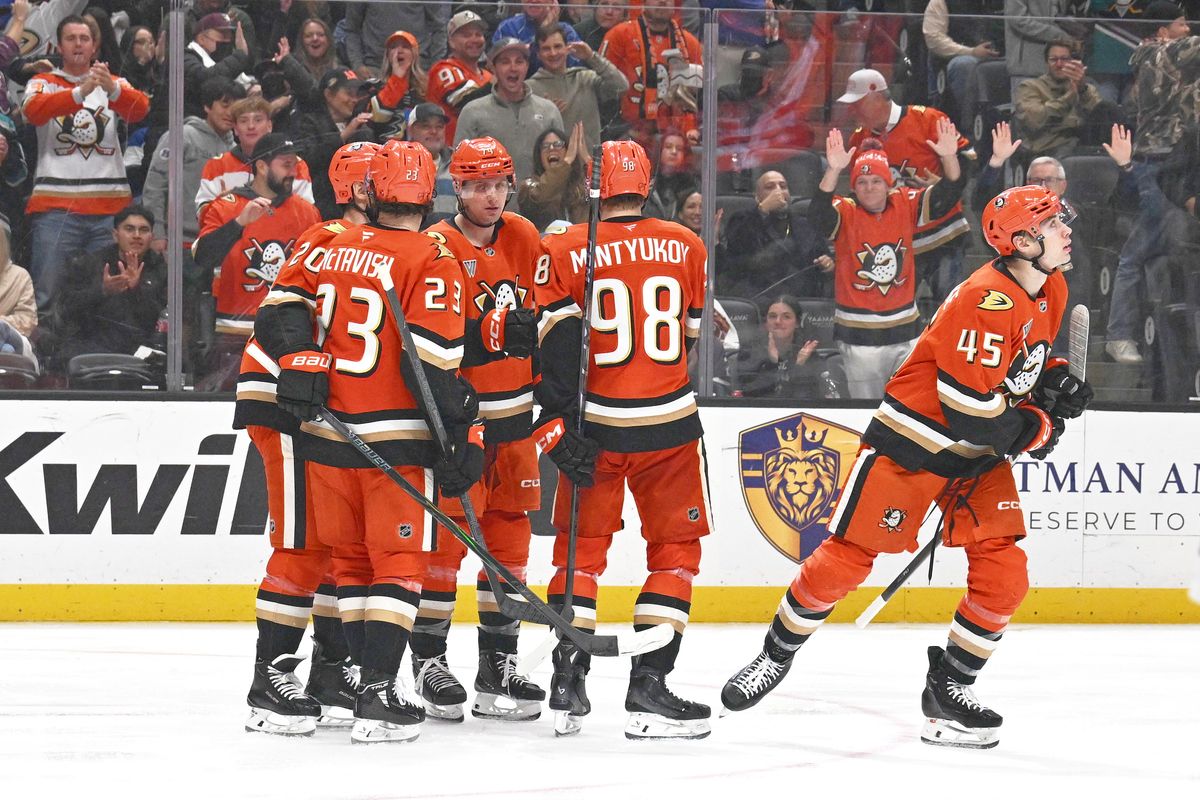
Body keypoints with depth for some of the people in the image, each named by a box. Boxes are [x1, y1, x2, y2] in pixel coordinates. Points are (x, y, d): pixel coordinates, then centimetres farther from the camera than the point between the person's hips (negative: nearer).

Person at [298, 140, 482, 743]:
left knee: (352, 559, 16)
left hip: (329, 433, 5)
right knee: (399, 563, -1)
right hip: (398, 439, -5)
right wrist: (463, 435, -13)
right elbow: (431, 360, -18)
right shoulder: (431, 263, -11)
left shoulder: (331, 252, 6)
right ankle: (377, 698, -9)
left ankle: (371, 679, 20)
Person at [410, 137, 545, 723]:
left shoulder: (524, 240, 6)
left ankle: (498, 665, 15)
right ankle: (429, 663, 3)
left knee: (510, 537, 8)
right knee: (446, 536, -6)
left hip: (513, 418, 6)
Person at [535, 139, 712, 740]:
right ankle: (649, 690, 0)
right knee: (675, 550, 9)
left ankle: (568, 684, 7)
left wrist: (561, 426, -11)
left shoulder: (564, 252, -4)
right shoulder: (686, 247, 1)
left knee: (581, 548, 13)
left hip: (596, 424, 0)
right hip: (668, 426, 0)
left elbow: (554, 344, -11)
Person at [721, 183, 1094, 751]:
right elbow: (969, 409, -28)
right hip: (914, 441, -8)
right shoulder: (986, 299, -27)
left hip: (980, 454, 8)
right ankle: (776, 655, 18)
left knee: (1004, 571, -7)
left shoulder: (1050, 292, 3)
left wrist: (1054, 382, 3)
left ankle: (948, 689, 5)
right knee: (847, 556, -2)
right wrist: (1037, 430, -13)